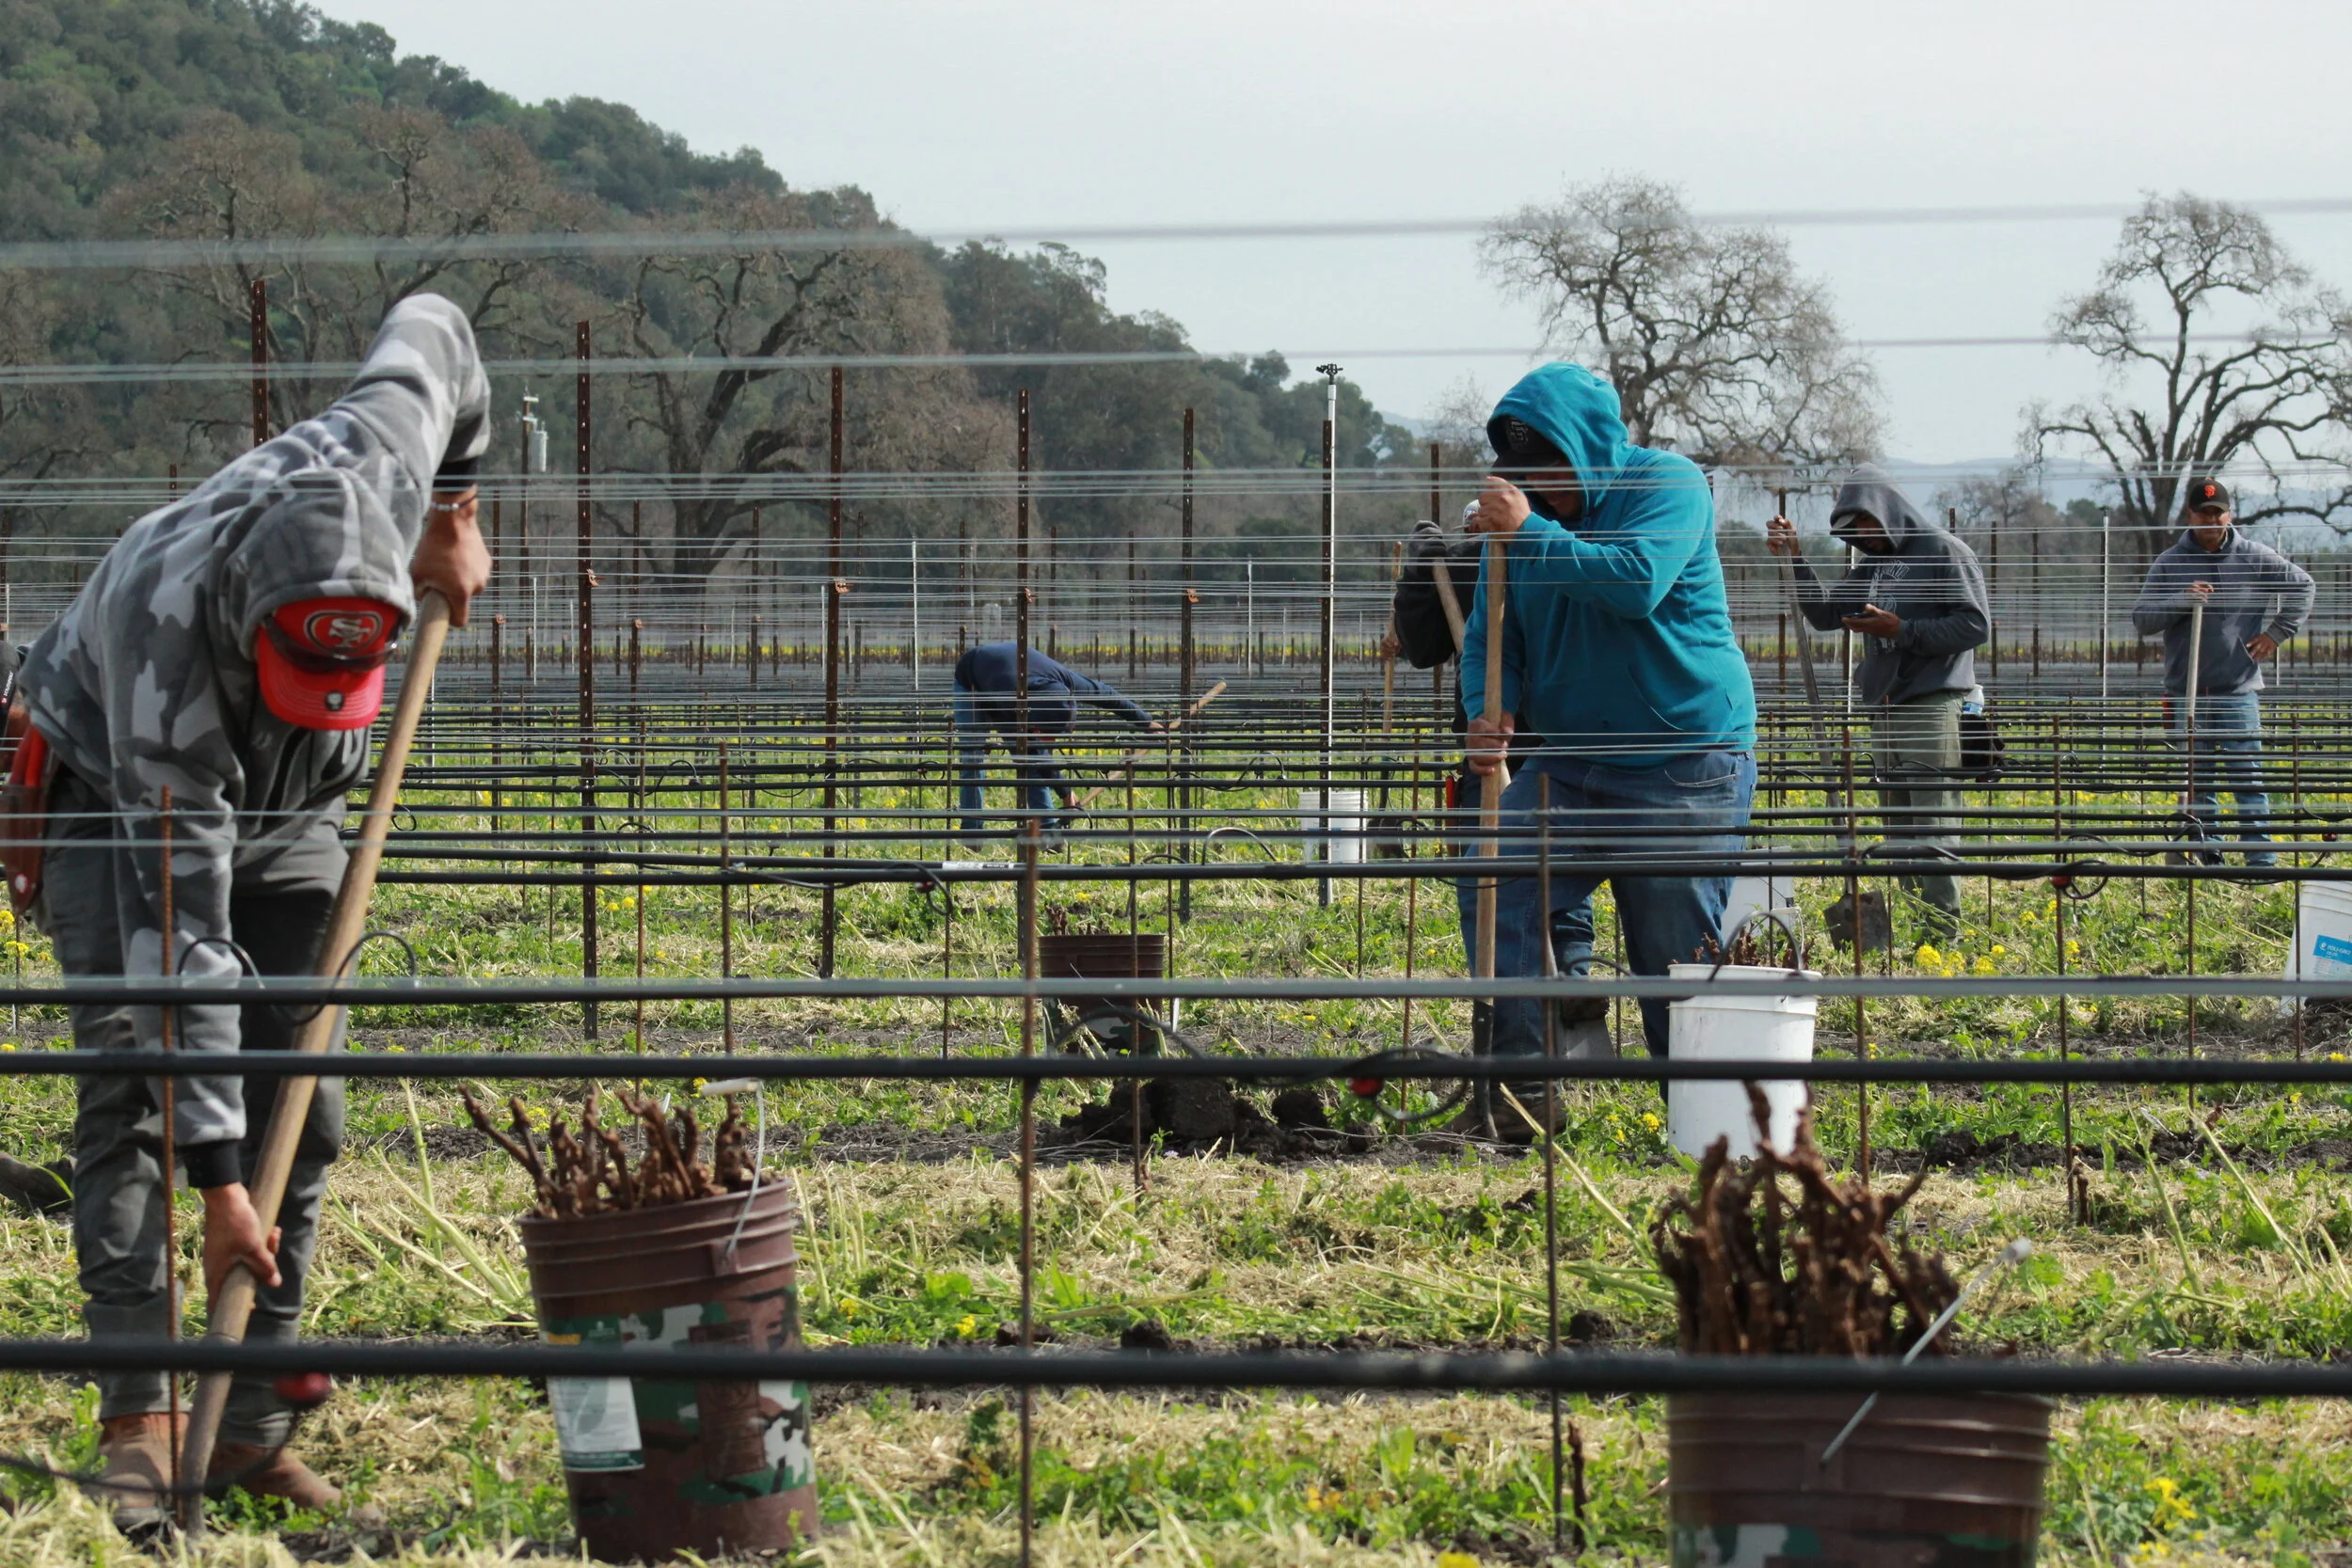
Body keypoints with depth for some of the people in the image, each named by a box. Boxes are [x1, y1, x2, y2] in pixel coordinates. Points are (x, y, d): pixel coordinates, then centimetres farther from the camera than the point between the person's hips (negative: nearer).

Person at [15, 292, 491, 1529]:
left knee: (299, 1106, -4)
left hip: (284, 807, 5)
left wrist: (456, 511, 5)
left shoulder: (377, 460, -34)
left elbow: (429, 327, -8)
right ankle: (135, 1421, -19)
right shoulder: (167, 644, -43)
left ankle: (251, 1427, 1)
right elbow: (183, 936, -40)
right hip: (114, 791, -5)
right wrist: (216, 1178, -40)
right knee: (129, 1079, -21)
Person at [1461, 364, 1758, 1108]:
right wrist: (1490, 712, -10)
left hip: (1683, 766, -5)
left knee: (1676, 949, -1)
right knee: (1509, 893, -12)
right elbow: (1490, 633, 10)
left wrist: (1528, 535, -26)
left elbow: (1637, 581, -27)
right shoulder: (1525, 510, 7)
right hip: (1570, 760, 5)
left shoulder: (1669, 486, -10)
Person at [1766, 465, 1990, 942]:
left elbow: (1976, 625, -11)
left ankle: (1943, 934, -12)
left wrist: (1901, 631, -14)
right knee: (1899, 833, 9)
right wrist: (1796, 558, 6)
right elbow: (1825, 614, 18)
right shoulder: (1872, 566, 19)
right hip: (1884, 712, 8)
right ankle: (1910, 934, 12)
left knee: (1933, 828, -12)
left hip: (1932, 707, -8)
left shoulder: (1944, 552, -4)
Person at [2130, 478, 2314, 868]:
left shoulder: (2256, 558, 4)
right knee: (2198, 784, 4)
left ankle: (2262, 861, -3)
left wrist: (2278, 632, 6)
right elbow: (2141, 620, -1)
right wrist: (2181, 602, -16)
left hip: (2239, 690, -1)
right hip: (2187, 693, 1)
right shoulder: (2169, 564, 4)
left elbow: (2303, 586, 15)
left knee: (2248, 778, -4)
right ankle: (2208, 860, 9)